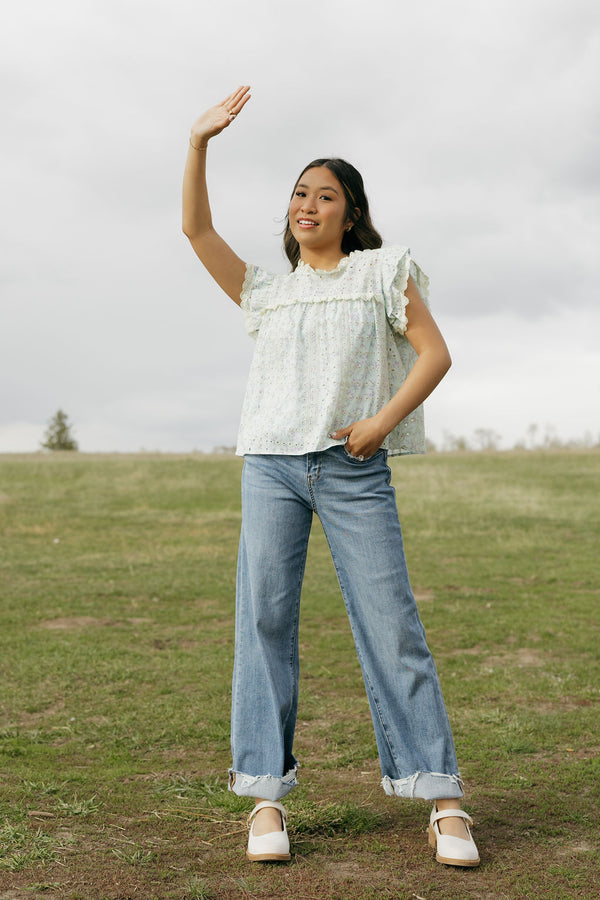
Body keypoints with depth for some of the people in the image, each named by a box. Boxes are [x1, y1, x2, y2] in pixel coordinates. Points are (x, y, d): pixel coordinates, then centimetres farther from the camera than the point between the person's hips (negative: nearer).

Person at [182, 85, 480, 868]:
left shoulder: (382, 273, 11)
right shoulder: (267, 292, 19)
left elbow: (435, 354, 3)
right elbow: (196, 227, 12)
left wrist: (382, 422, -10)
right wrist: (200, 142, 3)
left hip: (355, 473, -3)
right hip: (272, 466, 3)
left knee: (392, 625, -7)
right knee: (264, 621, -4)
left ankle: (444, 804, -3)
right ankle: (267, 798, 0)